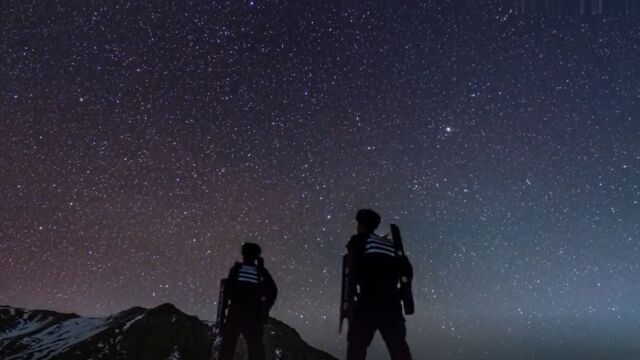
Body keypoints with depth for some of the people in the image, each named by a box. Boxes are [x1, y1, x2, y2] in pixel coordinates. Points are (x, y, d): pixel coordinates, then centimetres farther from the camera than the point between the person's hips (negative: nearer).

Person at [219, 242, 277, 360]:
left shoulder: (236, 269, 6)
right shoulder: (261, 271, 9)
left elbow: (228, 288, 0)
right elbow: (273, 290, 3)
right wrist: (265, 309, 8)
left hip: (236, 310, -1)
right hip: (254, 312, 1)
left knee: (228, 342, 3)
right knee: (255, 344, 2)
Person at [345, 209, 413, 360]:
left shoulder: (358, 241, 10)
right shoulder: (390, 244, 23)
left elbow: (354, 269, -3)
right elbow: (406, 269, 17)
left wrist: (351, 295, 0)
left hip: (369, 300, -4)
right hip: (391, 301, 5)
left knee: (357, 346, -3)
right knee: (398, 346, 3)